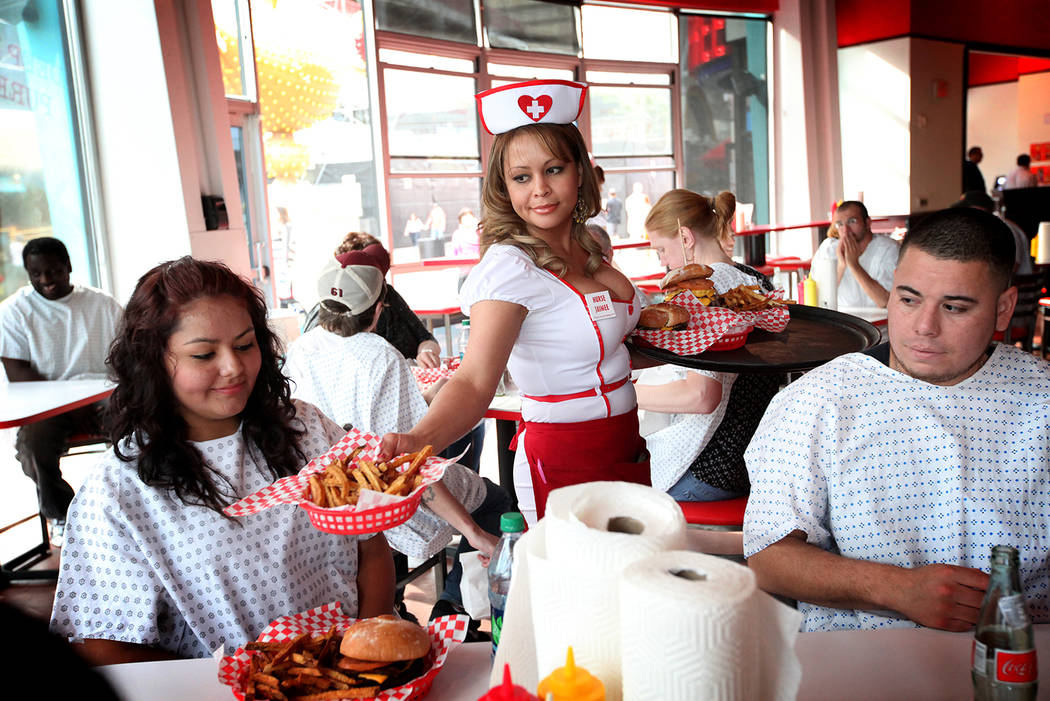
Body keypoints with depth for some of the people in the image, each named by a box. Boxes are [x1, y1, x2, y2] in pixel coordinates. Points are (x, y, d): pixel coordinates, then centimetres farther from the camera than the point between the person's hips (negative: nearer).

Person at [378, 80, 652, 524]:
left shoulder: (585, 247, 3)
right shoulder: (509, 267, -22)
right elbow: (474, 382, -34)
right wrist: (417, 439, -50)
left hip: (625, 448, 9)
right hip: (565, 462, -8)